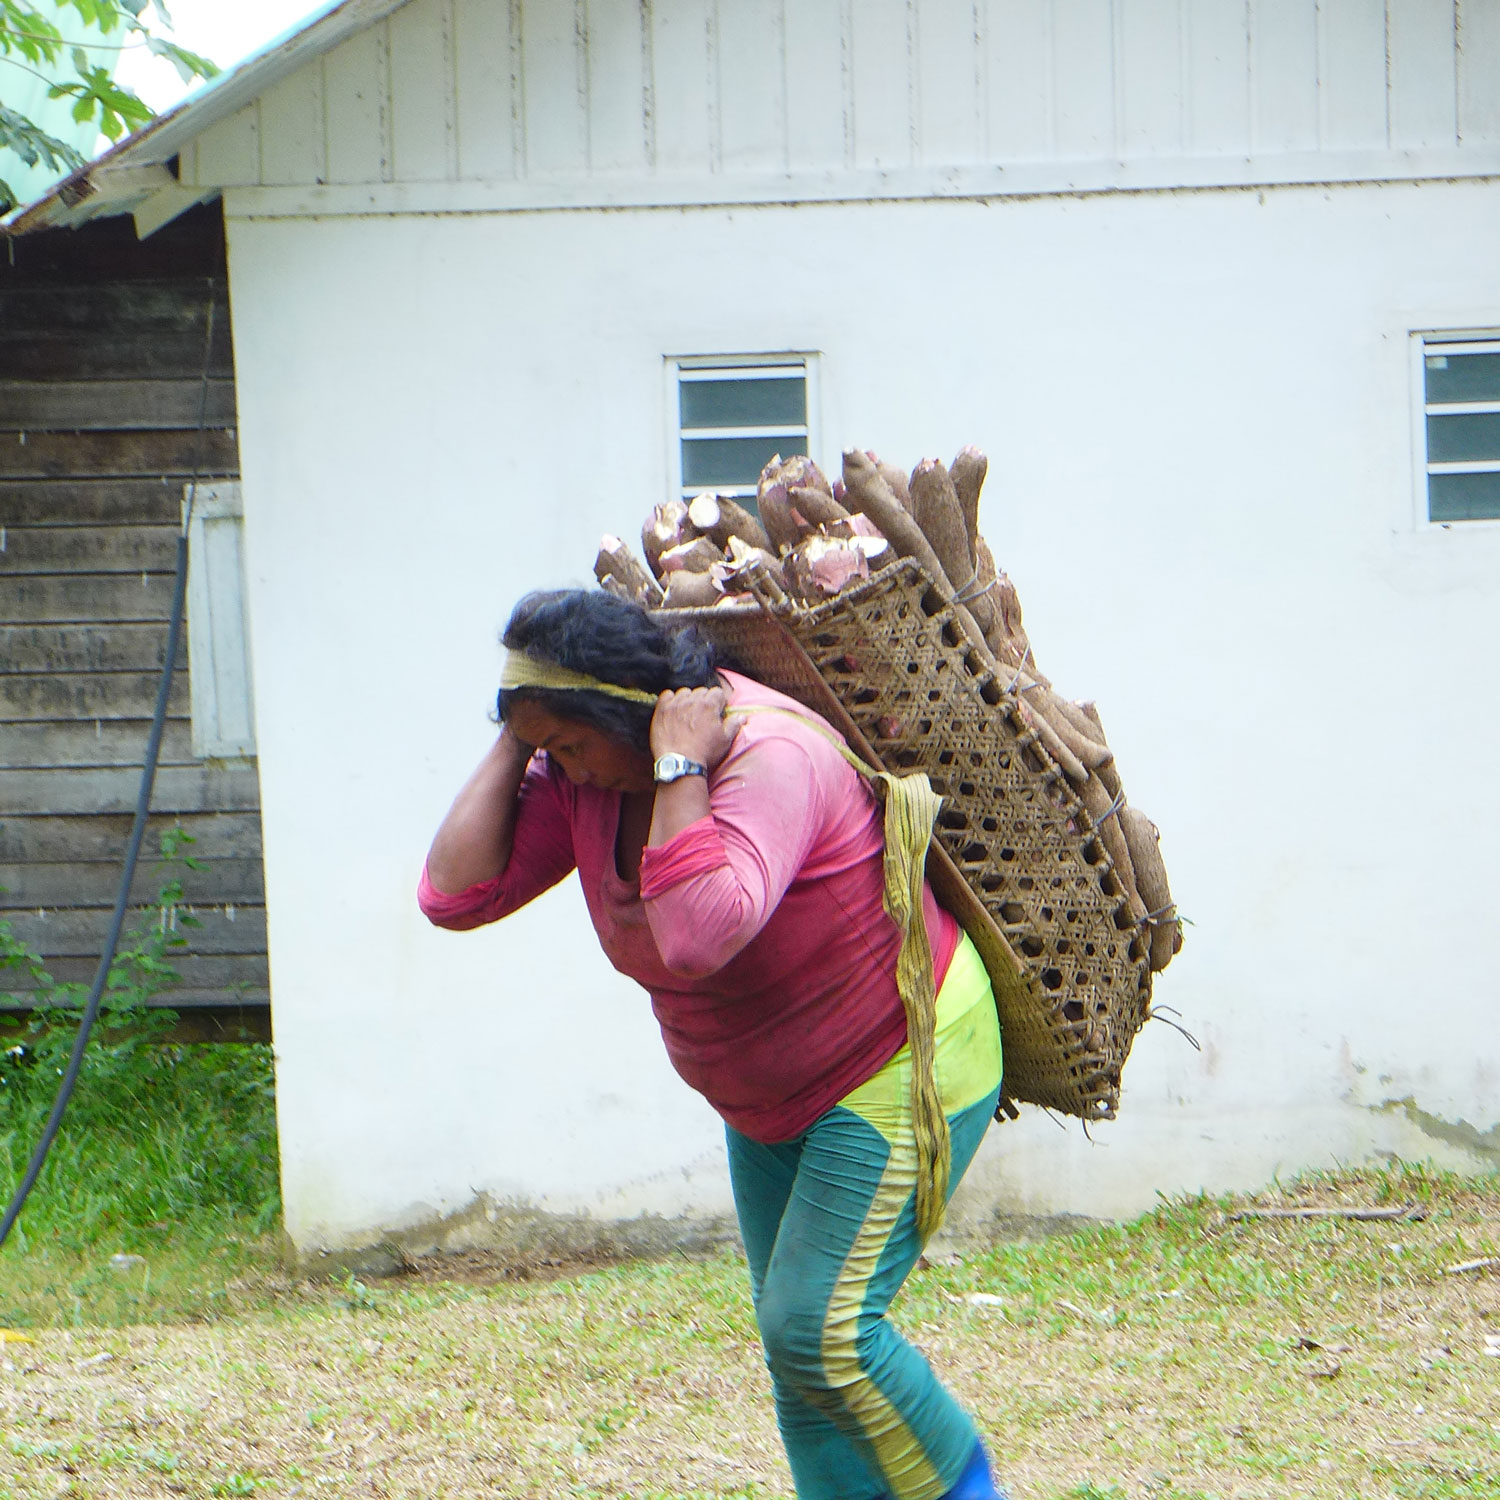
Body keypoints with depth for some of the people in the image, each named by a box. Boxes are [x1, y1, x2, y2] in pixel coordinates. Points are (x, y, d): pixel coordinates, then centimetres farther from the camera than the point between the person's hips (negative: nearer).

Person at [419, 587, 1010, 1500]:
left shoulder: (771, 755, -30)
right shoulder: (582, 778, -6)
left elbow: (699, 935, -45)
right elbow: (456, 894, -12)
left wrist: (681, 769, -39)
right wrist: (513, 745, -14)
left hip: (905, 1065, -9)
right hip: (771, 1105, 9)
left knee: (820, 1331, -15)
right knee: (794, 1343, 6)